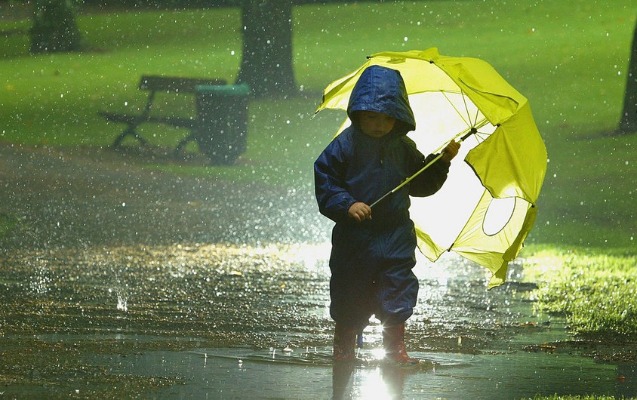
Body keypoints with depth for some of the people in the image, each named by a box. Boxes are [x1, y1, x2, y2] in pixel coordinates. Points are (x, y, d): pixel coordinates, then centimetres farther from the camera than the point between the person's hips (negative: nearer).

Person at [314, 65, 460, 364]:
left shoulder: (403, 147, 5)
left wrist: (442, 162, 1)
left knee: (398, 290, 1)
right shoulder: (347, 144, -7)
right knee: (350, 295, 6)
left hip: (395, 234, 3)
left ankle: (395, 349, 14)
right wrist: (346, 204, -21)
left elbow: (421, 184, 15)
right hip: (355, 235, -3)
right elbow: (324, 178, -9)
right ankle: (343, 349, 21)